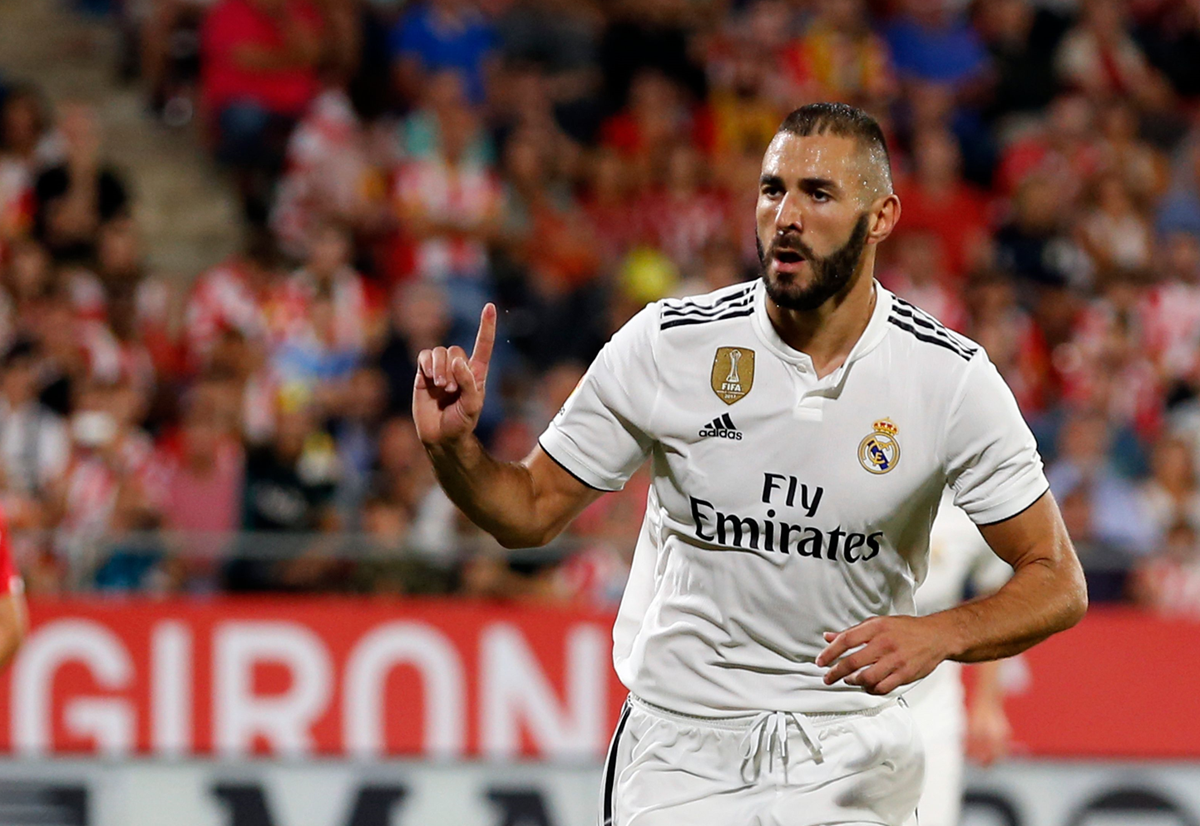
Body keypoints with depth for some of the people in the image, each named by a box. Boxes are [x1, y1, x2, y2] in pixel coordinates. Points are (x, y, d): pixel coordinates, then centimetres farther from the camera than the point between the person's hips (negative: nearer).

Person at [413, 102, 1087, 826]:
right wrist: (455, 447, -19)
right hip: (678, 754, 0)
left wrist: (939, 635, -23)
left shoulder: (950, 378, -10)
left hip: (851, 756, 1)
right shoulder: (666, 345, -9)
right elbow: (531, 510, 2)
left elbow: (1057, 583, -5)